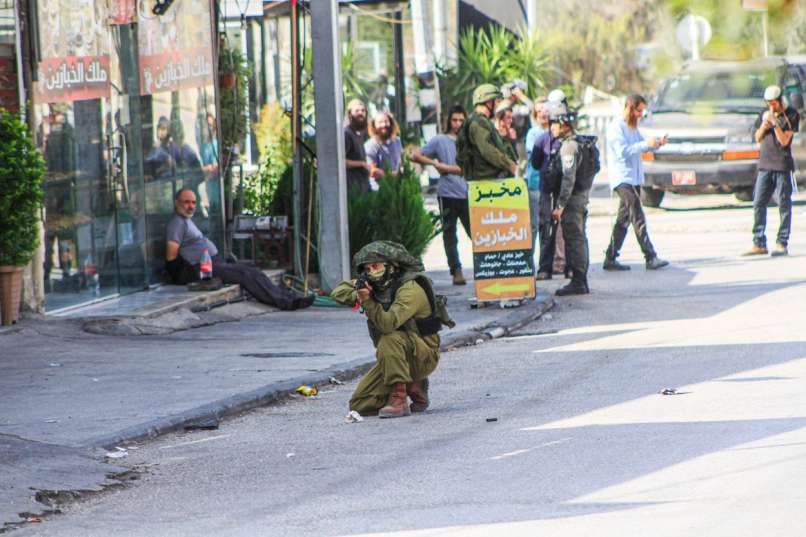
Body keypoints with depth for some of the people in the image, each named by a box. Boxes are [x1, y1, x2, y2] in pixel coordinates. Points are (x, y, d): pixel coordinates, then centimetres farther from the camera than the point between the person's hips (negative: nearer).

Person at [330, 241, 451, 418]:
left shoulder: (410, 289, -22)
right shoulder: (375, 286, 3)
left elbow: (388, 324, -36)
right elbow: (338, 292, 5)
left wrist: (367, 301, -42)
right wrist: (356, 295, -15)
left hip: (423, 356, -8)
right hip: (393, 357, 8)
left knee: (390, 339, -38)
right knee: (359, 406, -3)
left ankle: (398, 400, -31)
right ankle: (414, 387, 13)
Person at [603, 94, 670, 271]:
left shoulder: (633, 127, 19)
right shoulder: (616, 127, -10)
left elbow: (643, 147, 22)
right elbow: (623, 151, -20)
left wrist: (657, 144, 1)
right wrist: (646, 144, -24)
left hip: (634, 179, 9)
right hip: (622, 179, -9)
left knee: (624, 220, 9)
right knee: (638, 218, -14)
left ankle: (610, 259, 12)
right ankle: (650, 258, -17)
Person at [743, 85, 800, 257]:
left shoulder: (791, 116, -3)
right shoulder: (765, 114, 14)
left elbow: (784, 141, -10)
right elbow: (758, 138, 16)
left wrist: (775, 123, -18)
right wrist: (764, 125, -2)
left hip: (782, 166, -5)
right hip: (765, 164, 5)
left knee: (784, 205, -3)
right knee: (758, 204, 2)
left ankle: (782, 244, 0)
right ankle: (759, 243, 6)